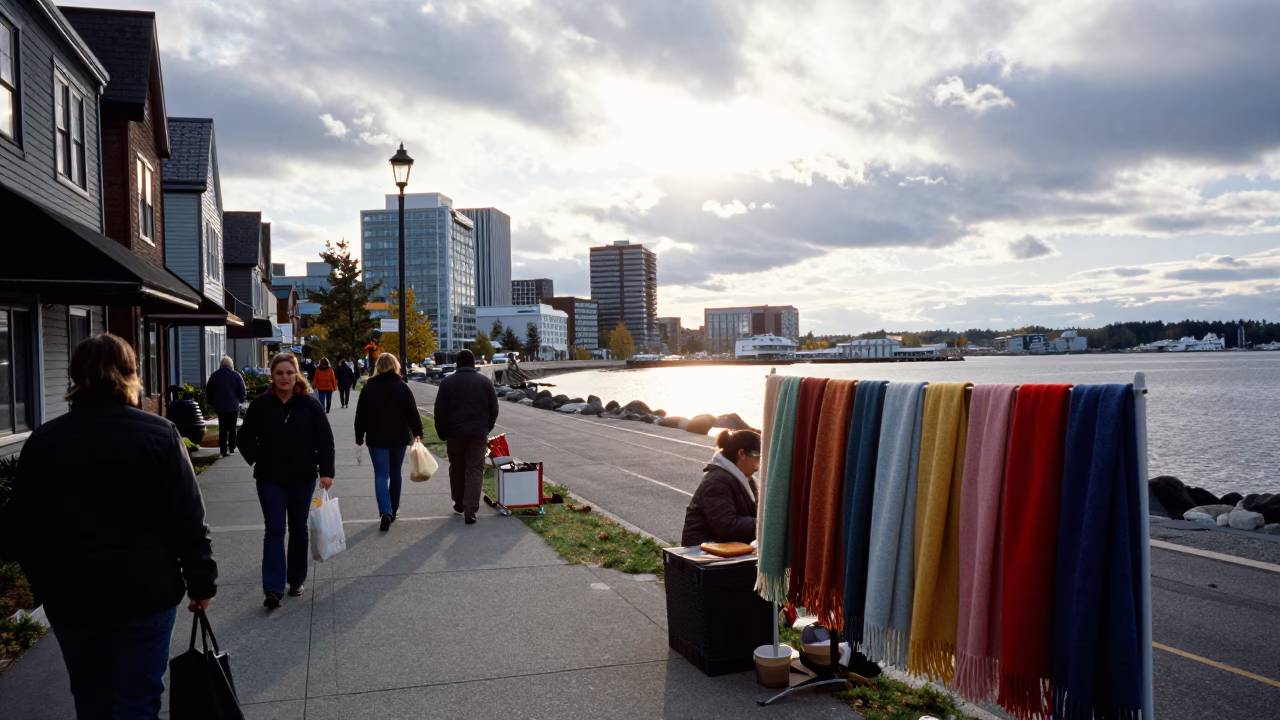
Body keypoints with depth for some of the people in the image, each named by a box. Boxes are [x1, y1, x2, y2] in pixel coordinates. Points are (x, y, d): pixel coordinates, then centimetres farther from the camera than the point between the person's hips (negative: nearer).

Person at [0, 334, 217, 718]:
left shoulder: (43, 441, -2)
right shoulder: (159, 433, -10)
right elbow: (188, 520, -10)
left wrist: (44, 584, 17)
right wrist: (201, 582, -1)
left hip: (70, 597, 3)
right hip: (146, 591, -2)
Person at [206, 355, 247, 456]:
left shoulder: (214, 376, 4)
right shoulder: (236, 375, -6)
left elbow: (208, 391, 7)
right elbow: (242, 390, -7)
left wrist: (212, 402, 17)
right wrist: (240, 400, 9)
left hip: (219, 406, 2)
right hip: (233, 406, -2)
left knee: (222, 429, 6)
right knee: (232, 429, 9)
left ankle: (224, 451, 1)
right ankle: (231, 449, 10)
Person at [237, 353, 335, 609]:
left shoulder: (310, 404, -5)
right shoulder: (260, 405, -3)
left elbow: (325, 440, -4)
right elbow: (245, 438, 8)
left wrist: (326, 471, -12)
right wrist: (259, 461, -3)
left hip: (302, 478, 1)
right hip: (270, 479, 0)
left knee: (298, 530, 11)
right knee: (274, 530, -5)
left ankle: (296, 580, 26)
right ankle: (273, 588, -6)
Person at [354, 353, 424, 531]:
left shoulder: (369, 387, -1)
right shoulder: (402, 387, -2)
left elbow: (361, 414, 2)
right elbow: (412, 412, -3)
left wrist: (359, 436, 10)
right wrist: (417, 433, 7)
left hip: (377, 438, -1)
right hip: (399, 437, 1)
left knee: (381, 474, -3)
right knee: (395, 473, 15)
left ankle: (386, 511, -20)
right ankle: (393, 510, 24)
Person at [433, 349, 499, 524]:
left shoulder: (447, 382, 1)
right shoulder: (485, 382, 4)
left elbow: (439, 411, 0)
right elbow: (494, 410, 6)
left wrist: (442, 434, 9)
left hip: (454, 433, 1)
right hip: (478, 433, 0)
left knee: (456, 469, 18)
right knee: (475, 471, 0)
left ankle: (459, 503, 29)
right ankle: (470, 510, -9)